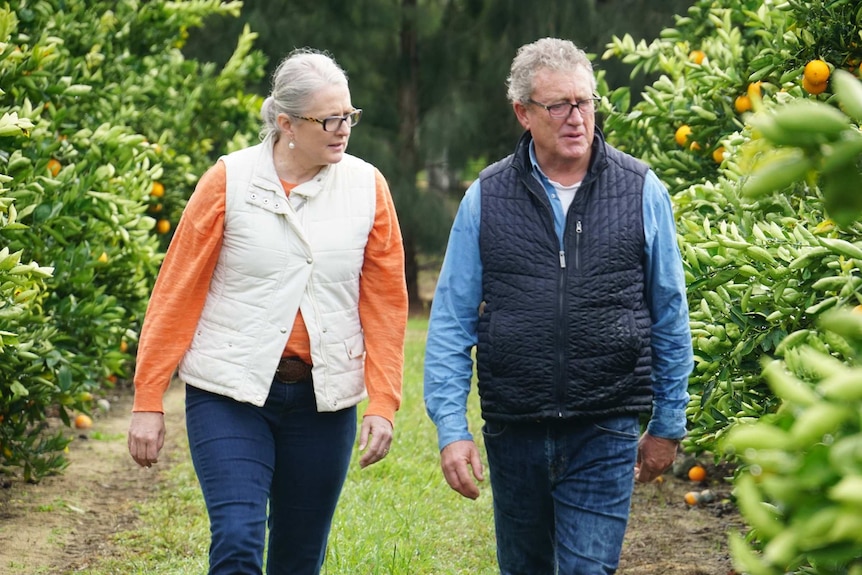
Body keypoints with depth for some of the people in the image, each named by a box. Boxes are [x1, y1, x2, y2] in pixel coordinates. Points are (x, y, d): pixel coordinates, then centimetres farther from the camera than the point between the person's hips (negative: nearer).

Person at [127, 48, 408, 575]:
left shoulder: (367, 187, 1)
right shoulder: (230, 180, -5)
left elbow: (386, 302, 5)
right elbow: (177, 293, -2)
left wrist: (384, 402, -3)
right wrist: (148, 401, -4)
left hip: (324, 398, 3)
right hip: (230, 393, -2)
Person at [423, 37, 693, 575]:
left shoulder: (641, 191, 1)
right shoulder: (486, 198, 2)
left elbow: (671, 314, 8)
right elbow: (451, 322, 4)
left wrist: (669, 423, 10)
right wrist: (451, 427, -5)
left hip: (606, 433, -2)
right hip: (513, 430, 2)